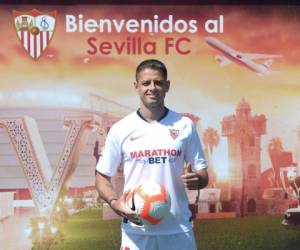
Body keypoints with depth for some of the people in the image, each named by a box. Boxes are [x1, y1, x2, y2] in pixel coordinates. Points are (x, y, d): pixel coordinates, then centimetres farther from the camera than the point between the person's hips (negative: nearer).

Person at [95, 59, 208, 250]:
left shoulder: (185, 126, 3)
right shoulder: (121, 129, 0)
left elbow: (203, 175, 7)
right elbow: (102, 176, 6)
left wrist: (195, 180, -17)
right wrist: (114, 202, -13)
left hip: (179, 230, 1)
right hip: (137, 231, -1)